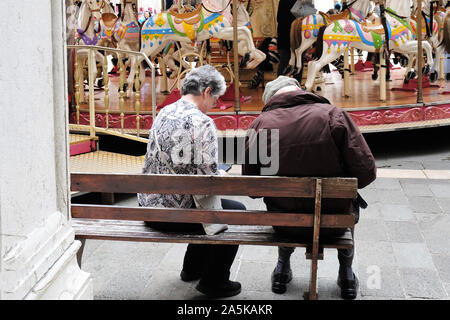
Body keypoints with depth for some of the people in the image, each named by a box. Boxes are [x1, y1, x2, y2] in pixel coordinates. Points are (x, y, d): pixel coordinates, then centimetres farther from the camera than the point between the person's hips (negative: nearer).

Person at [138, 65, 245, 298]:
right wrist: (222, 176, 3)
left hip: (148, 204, 9)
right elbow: (208, 179, -20)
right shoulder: (202, 124, -19)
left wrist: (215, 174, 17)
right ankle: (213, 282, 20)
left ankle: (192, 268, 42)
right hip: (173, 212, -8)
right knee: (236, 211, 11)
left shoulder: (164, 113, 7)